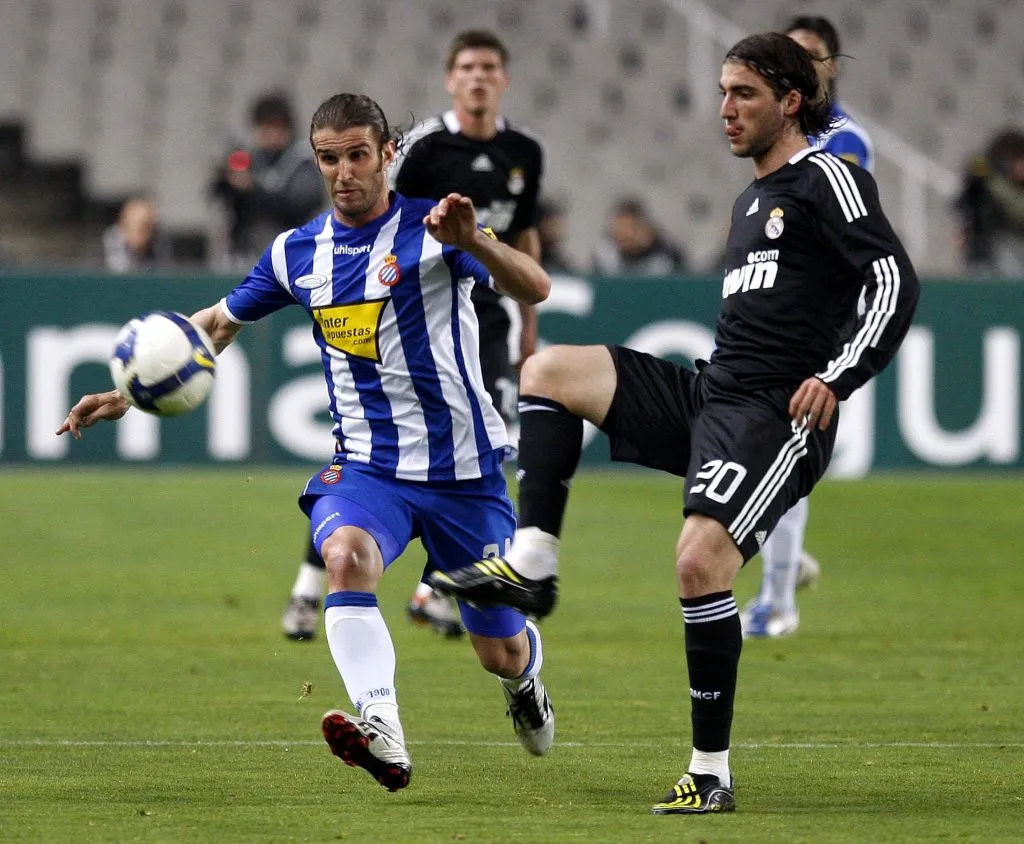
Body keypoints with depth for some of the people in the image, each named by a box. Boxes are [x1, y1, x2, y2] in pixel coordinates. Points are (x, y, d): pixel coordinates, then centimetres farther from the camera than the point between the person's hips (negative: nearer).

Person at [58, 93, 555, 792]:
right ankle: (383, 737, -49)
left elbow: (534, 289, -24)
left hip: (462, 467, -2)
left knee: (501, 652, 7)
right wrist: (131, 394, 11)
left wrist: (474, 243, -44)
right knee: (346, 552, -34)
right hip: (365, 465, 2)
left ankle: (526, 682, 47)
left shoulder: (431, 229, -10)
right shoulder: (298, 252, 4)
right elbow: (219, 323, 20)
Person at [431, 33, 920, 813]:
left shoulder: (827, 179, -4)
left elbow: (896, 282, -13)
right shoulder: (753, 200, 23)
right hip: (711, 395, 9)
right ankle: (532, 564, -8)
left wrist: (836, 380, -20)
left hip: (775, 415, -9)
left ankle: (711, 773, -14)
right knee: (550, 370, 1)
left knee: (700, 561, -24)